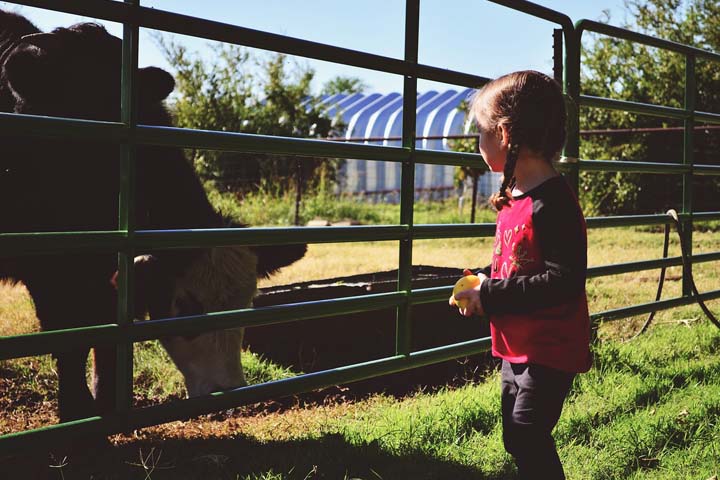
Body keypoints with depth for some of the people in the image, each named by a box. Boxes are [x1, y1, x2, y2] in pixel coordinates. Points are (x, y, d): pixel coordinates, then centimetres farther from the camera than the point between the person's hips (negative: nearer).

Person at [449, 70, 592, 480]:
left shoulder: (553, 204, -22)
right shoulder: (513, 200, 9)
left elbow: (565, 281, -28)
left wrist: (491, 296, -23)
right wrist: (483, 281, 2)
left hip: (549, 353, -10)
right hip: (517, 348, 10)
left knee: (527, 438, -8)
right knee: (518, 438, 19)